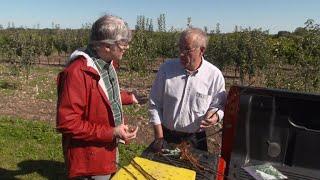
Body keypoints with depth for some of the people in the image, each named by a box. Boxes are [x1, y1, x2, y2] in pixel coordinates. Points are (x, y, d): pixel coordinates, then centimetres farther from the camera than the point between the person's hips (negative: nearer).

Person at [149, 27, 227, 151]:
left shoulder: (214, 75, -10)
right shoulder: (166, 68, -9)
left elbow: (220, 105, 2)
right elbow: (154, 104, -4)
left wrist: (216, 116, -21)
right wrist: (159, 136, -5)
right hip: (167, 136, 1)